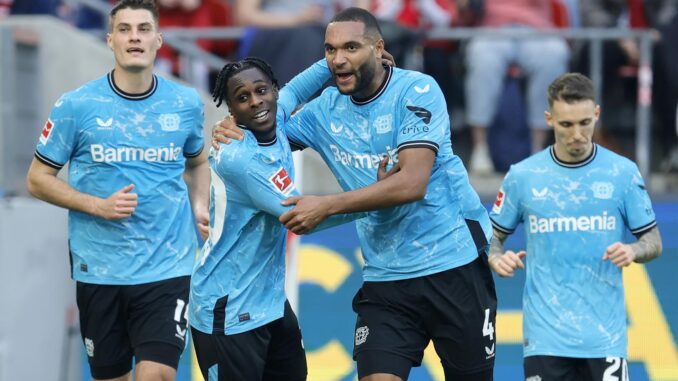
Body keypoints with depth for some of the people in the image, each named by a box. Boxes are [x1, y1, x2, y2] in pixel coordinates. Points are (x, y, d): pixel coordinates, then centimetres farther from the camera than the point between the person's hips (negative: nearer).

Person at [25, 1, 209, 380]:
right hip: (98, 271, 0)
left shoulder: (187, 104, 2)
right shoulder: (77, 105, -5)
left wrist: (200, 206, 1)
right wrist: (99, 206, -13)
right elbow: (38, 178, 1)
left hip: (167, 268, 0)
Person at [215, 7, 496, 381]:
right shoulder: (326, 109, 4)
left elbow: (412, 183, -22)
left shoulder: (417, 91, -12)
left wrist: (327, 206, -25)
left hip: (454, 266, -4)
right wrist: (232, 130, -5)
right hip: (385, 277, 4)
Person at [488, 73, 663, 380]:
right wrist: (497, 259, -11)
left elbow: (653, 241, 8)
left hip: (605, 335, 0)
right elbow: (493, 236, 11)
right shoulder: (522, 176, 2)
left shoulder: (623, 173, 1)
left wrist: (632, 251, -14)